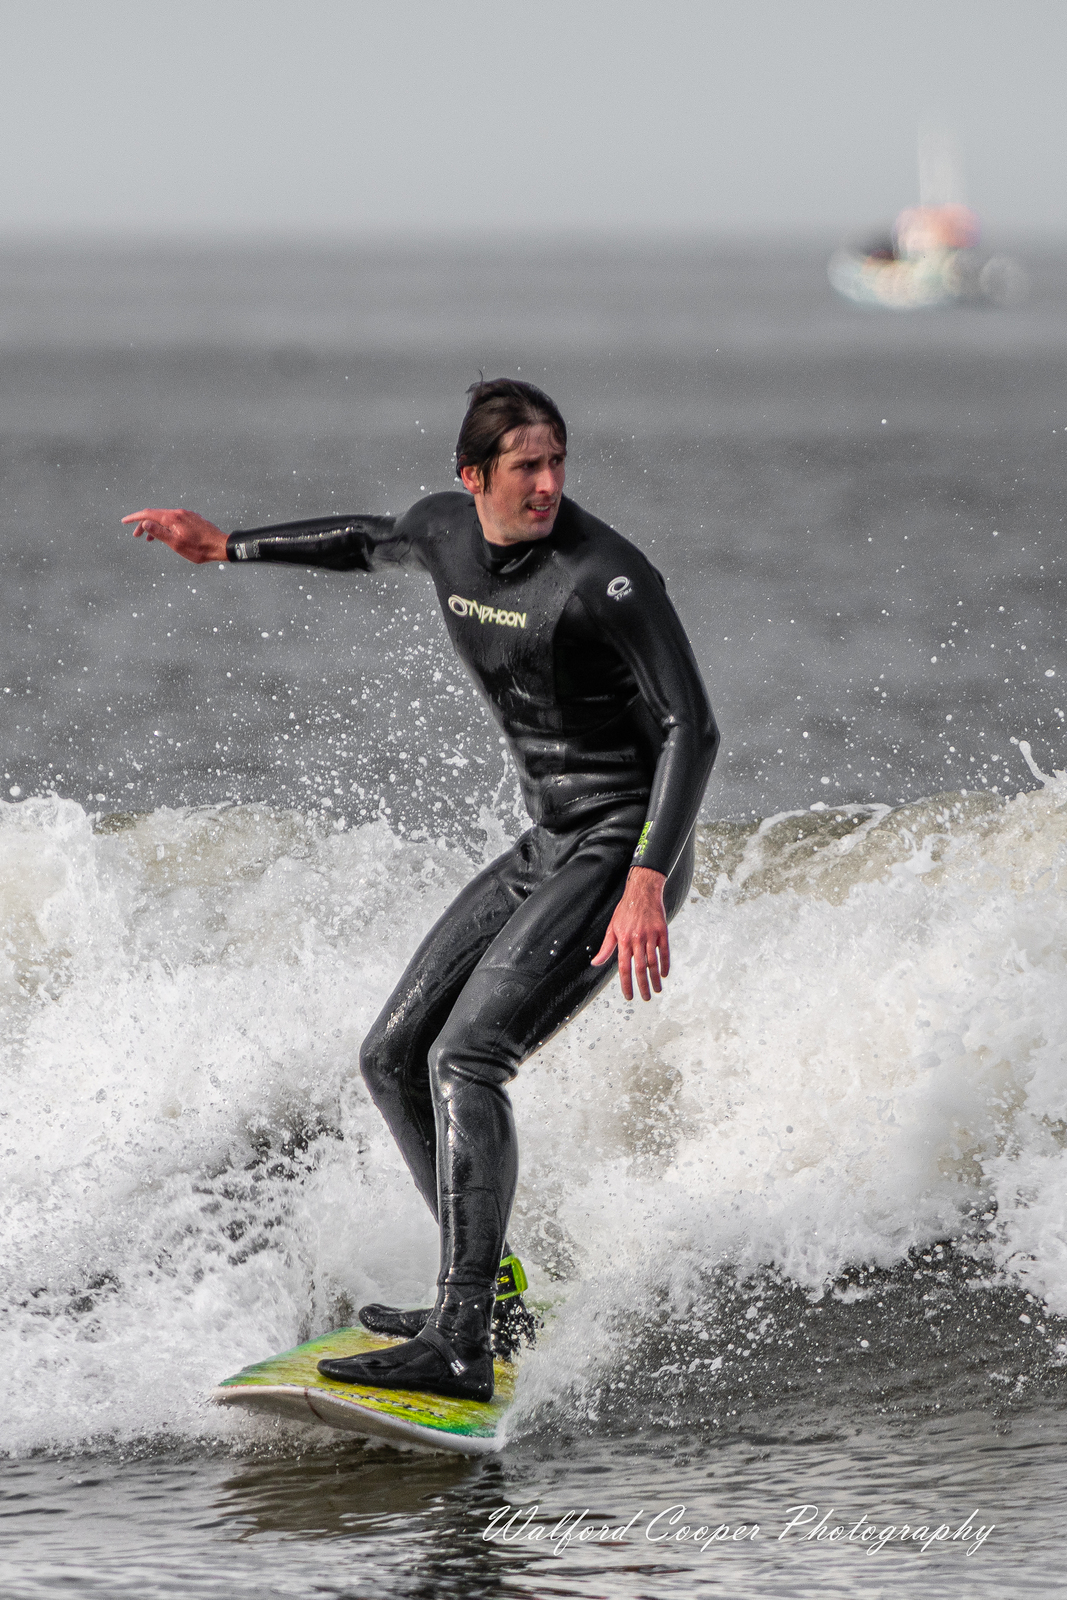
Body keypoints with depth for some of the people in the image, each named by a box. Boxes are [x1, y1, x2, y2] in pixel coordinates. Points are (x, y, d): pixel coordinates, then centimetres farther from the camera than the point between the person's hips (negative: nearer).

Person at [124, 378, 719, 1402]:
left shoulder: (606, 577, -21)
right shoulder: (448, 528, 3)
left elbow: (691, 731, -23)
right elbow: (371, 546, 28)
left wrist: (646, 884, -33)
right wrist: (227, 546, 33)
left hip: (623, 853, -9)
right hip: (547, 849, 9)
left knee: (466, 1058, -22)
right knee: (393, 1059, 10)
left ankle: (461, 1353, -29)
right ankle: (488, 1296, 21)